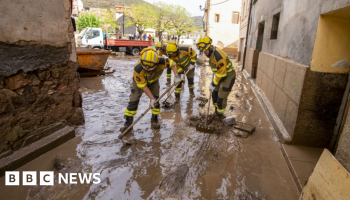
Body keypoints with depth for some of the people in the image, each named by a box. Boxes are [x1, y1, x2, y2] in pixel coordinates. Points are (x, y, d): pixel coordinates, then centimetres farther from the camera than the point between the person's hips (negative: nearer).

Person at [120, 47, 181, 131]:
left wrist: (176, 76, -23)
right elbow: (143, 85, -30)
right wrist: (151, 98, -27)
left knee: (156, 100, -3)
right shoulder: (138, 69, -42)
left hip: (154, 81, 3)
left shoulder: (161, 62, -38)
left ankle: (154, 120, 15)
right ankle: (128, 122, 7)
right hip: (139, 81, -2)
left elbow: (172, 63, -15)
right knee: (133, 101, -6)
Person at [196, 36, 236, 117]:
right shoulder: (211, 53, 2)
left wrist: (213, 84, -17)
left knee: (221, 98, -6)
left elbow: (222, 73, -25)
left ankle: (220, 115, 12)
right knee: (214, 94, 15)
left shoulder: (218, 55, -29)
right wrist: (214, 81, 18)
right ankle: (216, 112, 33)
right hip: (221, 75, 10)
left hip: (228, 76, -10)